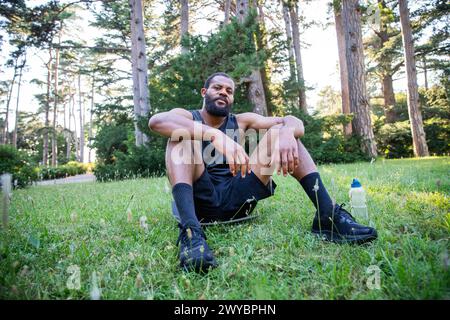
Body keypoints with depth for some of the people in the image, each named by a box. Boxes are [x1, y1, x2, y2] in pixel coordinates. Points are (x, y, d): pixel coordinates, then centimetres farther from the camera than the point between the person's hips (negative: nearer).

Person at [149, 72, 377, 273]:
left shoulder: (241, 121, 13)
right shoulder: (186, 117, 5)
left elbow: (294, 122, 1)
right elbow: (156, 121, -21)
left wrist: (286, 133, -26)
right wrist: (216, 136, -35)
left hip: (237, 197, 3)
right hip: (201, 199, -2)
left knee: (280, 131, -5)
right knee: (181, 135, -22)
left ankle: (327, 215, -19)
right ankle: (190, 231, -42)